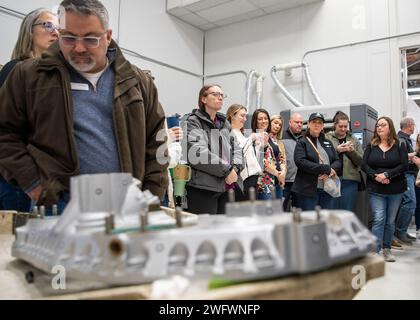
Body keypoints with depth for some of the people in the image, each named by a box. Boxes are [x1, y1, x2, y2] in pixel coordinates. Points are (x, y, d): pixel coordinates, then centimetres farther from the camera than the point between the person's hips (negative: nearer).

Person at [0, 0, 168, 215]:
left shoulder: (137, 80, 8)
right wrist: (32, 183, -5)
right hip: (58, 204, -1)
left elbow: (156, 141, 9)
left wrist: (153, 199, 1)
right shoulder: (29, 75, 3)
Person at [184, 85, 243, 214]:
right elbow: (197, 153, -17)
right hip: (203, 187, -7)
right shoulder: (193, 122, -2)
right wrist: (226, 169, -15)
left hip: (227, 186, 7)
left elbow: (236, 148, 16)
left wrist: (235, 167, -7)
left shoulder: (225, 123, 20)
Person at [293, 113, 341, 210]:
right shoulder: (302, 143, 1)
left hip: (327, 190, 5)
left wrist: (330, 171, -12)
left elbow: (337, 162, 12)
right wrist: (326, 169, -17)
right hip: (307, 190, -5)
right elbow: (300, 162, -15)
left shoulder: (328, 143, 18)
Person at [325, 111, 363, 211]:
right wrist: (336, 150, -16)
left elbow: (361, 161, 9)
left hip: (350, 181, 2)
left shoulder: (354, 140, 12)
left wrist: (353, 152, -9)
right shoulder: (327, 138, 2)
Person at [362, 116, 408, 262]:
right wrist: (375, 176, -17)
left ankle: (387, 249, 22)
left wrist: (387, 174, -18)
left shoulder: (400, 145, 2)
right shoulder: (371, 146, 6)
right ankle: (375, 250, -6)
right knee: (379, 219, -9)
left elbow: (404, 166, -7)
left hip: (395, 190, 1)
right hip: (376, 190, 0)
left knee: (390, 221, 9)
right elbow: (364, 165, -1)